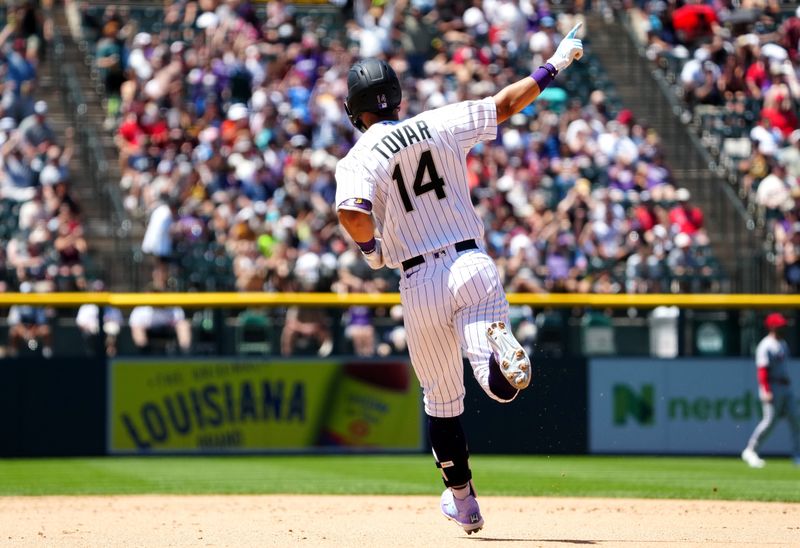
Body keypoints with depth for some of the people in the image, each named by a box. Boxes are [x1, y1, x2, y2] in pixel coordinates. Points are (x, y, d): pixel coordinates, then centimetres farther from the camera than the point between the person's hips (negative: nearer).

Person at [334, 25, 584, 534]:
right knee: (502, 385, -11)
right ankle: (497, 346, -46)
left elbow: (353, 216, -19)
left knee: (441, 400, 17)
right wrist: (553, 66, 24)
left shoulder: (359, 158, -2)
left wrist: (371, 247, 2)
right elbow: (506, 104, 11)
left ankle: (463, 501, 25)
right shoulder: (440, 123, 5)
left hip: (420, 283, -1)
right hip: (474, 266, 1)